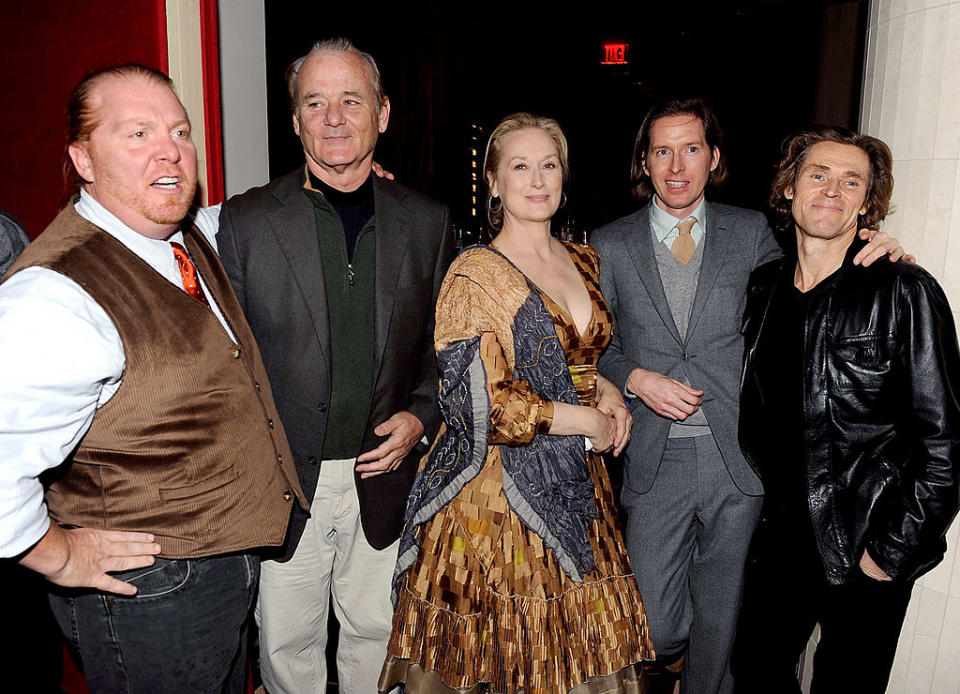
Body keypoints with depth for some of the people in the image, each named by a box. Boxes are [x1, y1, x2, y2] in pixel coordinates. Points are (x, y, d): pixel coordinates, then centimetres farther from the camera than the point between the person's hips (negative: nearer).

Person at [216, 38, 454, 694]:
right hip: (284, 481, -1)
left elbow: (444, 340, 8)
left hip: (383, 474, 2)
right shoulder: (246, 220, -5)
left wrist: (421, 415, -7)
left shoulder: (427, 220, 1)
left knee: (375, 629, 20)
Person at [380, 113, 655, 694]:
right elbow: (476, 403, -18)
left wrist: (605, 389, 3)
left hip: (576, 483, 6)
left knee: (579, 647, 14)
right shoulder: (476, 274, -12)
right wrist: (582, 419, -12)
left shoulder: (583, 261, 9)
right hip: (499, 488, -6)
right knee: (503, 646, 7)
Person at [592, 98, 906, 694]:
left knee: (718, 617, 15)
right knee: (657, 626, 4)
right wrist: (636, 378, -10)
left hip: (735, 461, 1)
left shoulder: (751, 231, 5)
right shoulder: (611, 246, 4)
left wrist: (860, 262, -5)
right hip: (656, 461, 0)